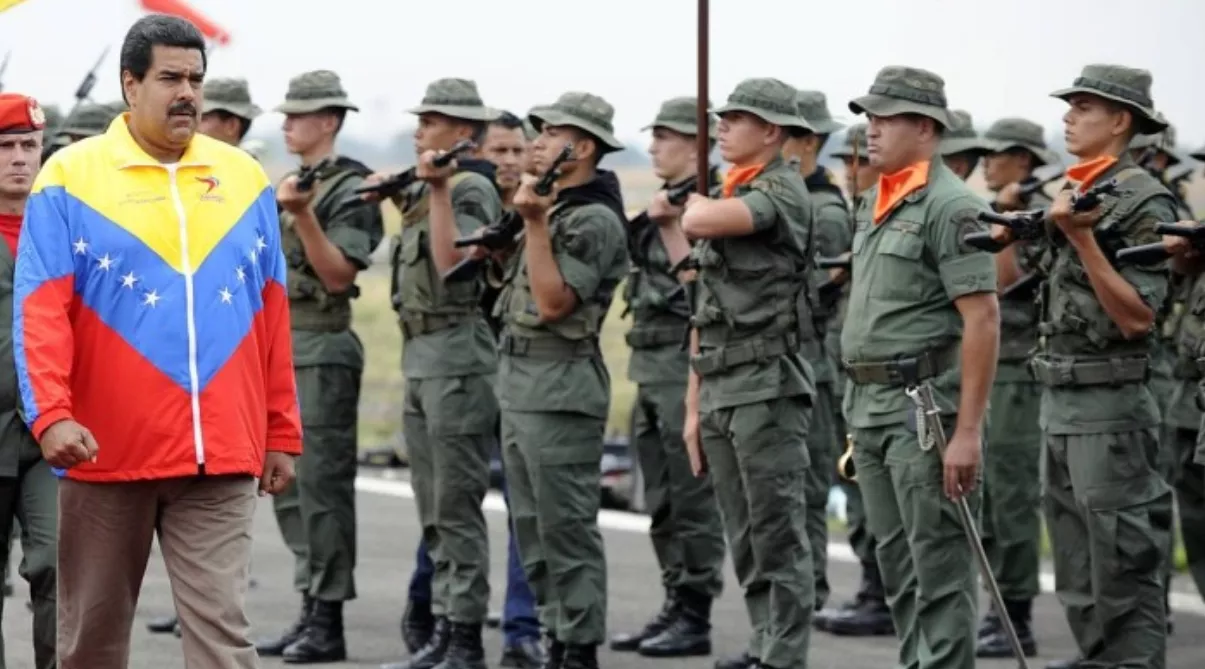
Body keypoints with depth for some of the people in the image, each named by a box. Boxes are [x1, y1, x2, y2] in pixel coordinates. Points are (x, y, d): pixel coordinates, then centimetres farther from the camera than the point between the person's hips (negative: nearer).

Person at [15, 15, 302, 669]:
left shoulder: (245, 178, 10)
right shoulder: (70, 177, 0)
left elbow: (273, 318, 12)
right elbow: (40, 311, -7)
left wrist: (282, 434, 10)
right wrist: (51, 414, -20)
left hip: (220, 457, 2)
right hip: (108, 450, -1)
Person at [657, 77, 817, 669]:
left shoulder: (783, 191, -8)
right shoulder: (726, 198, 18)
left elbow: (704, 223, -27)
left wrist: (693, 207, -2)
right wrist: (694, 405, 17)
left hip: (767, 384, -9)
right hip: (719, 388, 9)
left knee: (777, 533, -6)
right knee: (744, 537, 11)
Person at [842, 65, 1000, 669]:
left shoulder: (950, 206, -12)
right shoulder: (874, 204, 16)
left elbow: (983, 319, -17)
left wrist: (968, 432, -21)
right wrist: (860, 415, 18)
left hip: (926, 406, -9)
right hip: (871, 406, 9)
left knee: (939, 568, -6)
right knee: (896, 565, 13)